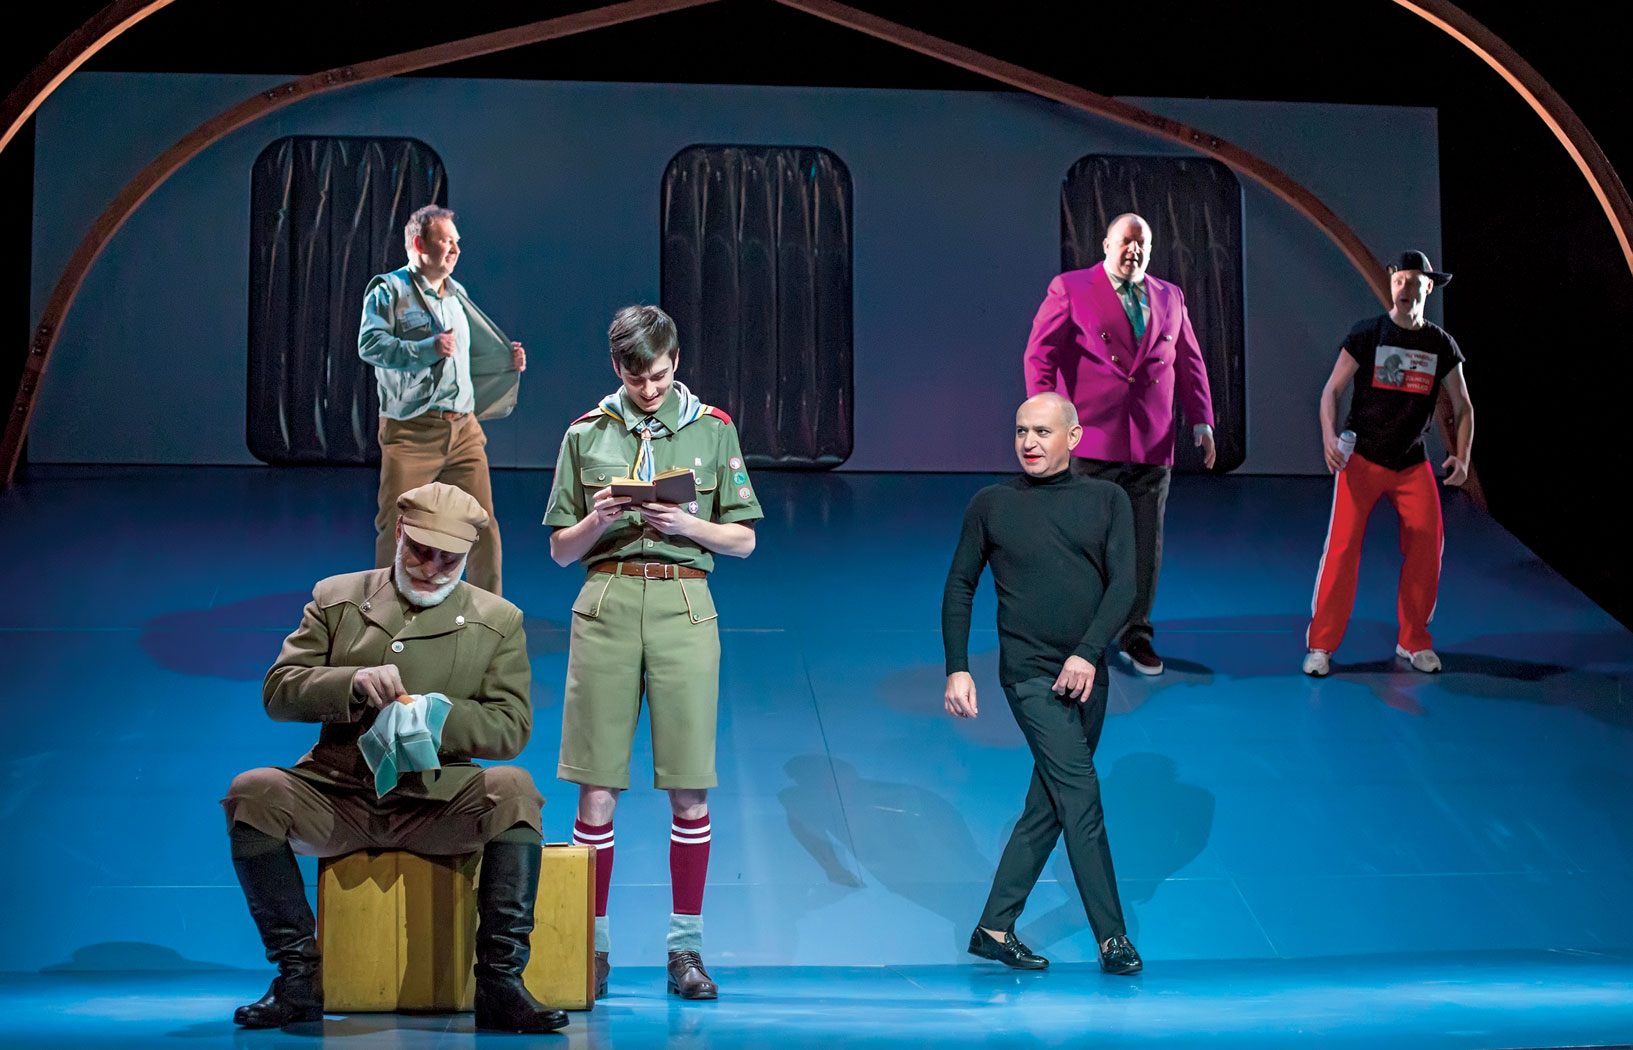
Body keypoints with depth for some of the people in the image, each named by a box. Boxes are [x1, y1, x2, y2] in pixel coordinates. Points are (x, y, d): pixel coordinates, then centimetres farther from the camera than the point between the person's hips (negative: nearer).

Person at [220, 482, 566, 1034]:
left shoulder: (498, 620, 11)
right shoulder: (336, 597, 14)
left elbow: (510, 726, 2)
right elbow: (278, 691, 5)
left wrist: (434, 715, -17)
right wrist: (353, 684, -15)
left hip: (437, 800, -1)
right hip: (337, 797, 1)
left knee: (514, 791, -31)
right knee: (252, 792, -27)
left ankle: (499, 984, -26)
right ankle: (299, 977, -17)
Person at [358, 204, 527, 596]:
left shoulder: (456, 295, 21)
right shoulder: (390, 290, -1)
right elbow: (369, 344, -14)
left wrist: (507, 362, 15)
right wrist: (428, 348, -22)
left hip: (464, 429, 6)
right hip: (411, 429, -6)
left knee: (483, 524, 2)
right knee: (397, 525, -2)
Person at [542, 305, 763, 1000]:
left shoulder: (713, 431, 11)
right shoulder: (586, 434, 12)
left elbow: (743, 540, 11)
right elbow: (561, 550, 14)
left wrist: (687, 523, -7)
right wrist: (599, 519, -6)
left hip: (683, 604, 0)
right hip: (606, 603, 0)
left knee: (689, 790, -1)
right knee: (597, 791, -1)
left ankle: (686, 948, 8)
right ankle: (592, 948, 7)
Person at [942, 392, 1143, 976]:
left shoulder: (1106, 501, 7)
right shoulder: (991, 505, 4)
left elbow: (1122, 585, 0)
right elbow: (959, 587, 7)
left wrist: (1089, 653, -14)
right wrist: (957, 669, -2)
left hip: (1086, 676, 3)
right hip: (1029, 673, -3)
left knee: (1048, 807, 6)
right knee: (1079, 792, -12)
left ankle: (994, 928, 15)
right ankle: (1111, 936, -9)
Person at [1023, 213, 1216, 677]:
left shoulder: (1170, 298, 15)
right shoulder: (1069, 289, 2)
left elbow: (1189, 363, 18)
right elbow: (1040, 354, -4)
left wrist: (1202, 422, 10)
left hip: (1152, 446, 4)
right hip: (1091, 440, -4)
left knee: (1145, 543, 6)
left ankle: (1135, 634, 18)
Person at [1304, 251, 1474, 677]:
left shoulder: (1441, 345, 5)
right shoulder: (1366, 334, -3)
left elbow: (1462, 406, 11)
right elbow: (1332, 389, -3)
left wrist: (1462, 457, -4)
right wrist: (1330, 435, -20)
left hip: (1412, 463, 3)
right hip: (1362, 458, -3)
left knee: (1427, 545, -5)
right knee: (1342, 545, -12)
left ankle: (1414, 641, 13)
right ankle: (1321, 645, -3)